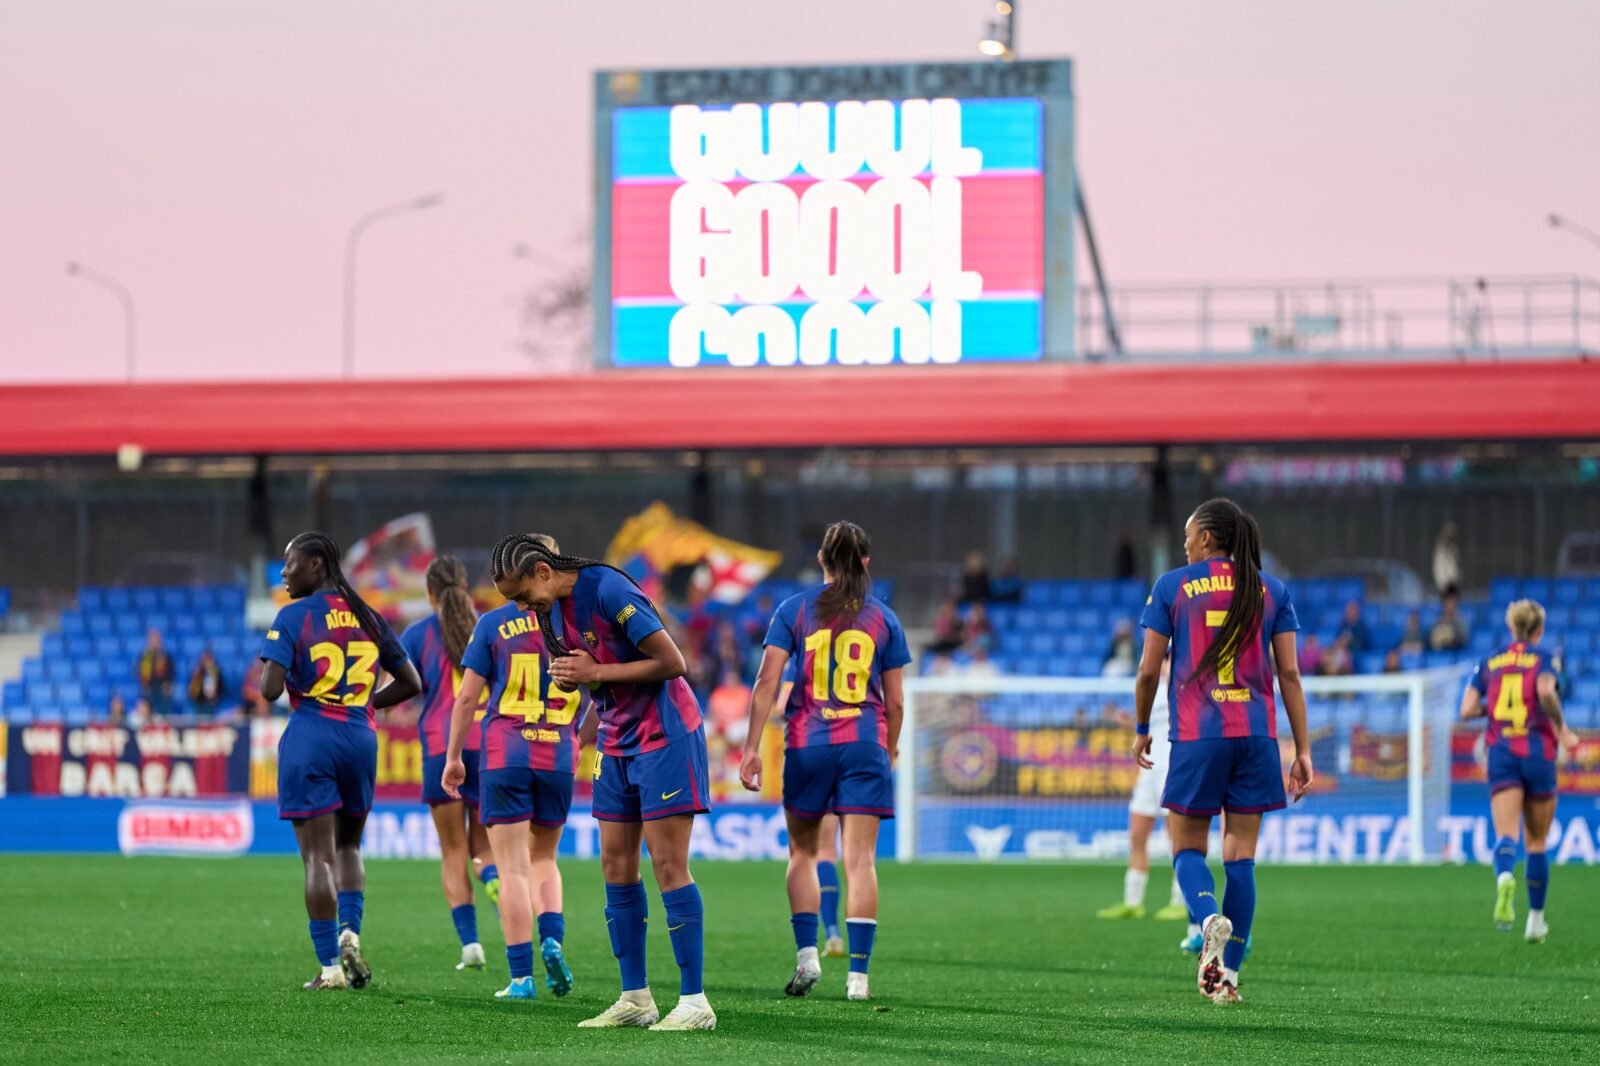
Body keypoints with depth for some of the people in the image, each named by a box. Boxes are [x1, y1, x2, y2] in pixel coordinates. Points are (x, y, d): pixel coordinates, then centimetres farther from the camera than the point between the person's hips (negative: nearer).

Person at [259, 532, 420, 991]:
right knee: (348, 845, 21)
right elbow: (410, 683, 12)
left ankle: (330, 965, -2)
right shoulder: (368, 617, 9)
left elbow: (271, 690, -15)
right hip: (360, 738, 4)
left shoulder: (294, 617, -7)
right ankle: (350, 932, -2)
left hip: (310, 737, -4)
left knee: (318, 855, 0)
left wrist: (266, 678, 7)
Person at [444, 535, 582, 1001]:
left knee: (513, 867, 0)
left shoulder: (493, 624, -1)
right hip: (559, 755, 2)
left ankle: (522, 976, -4)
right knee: (543, 859, 19)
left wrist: (453, 757, 8)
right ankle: (552, 938, -6)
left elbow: (468, 696, -1)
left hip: (504, 756, -2)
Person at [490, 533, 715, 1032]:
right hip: (617, 742, 8)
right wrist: (569, 675, -4)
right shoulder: (550, 609, 5)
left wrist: (596, 673, -21)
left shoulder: (608, 590, -21)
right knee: (616, 866, 5)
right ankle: (635, 999, 10)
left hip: (663, 736, -8)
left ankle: (694, 1002, -8)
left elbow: (672, 662, -21)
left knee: (668, 863, -10)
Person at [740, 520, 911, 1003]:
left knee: (802, 852, 17)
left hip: (807, 745, 0)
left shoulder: (794, 610, 3)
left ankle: (806, 954, 4)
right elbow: (895, 701, 8)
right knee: (860, 860, -2)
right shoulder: (883, 618, 6)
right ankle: (857, 975, -7)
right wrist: (889, 751, 23)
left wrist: (752, 746, -2)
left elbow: (767, 682, -4)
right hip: (864, 745, 0)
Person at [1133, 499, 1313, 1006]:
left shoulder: (1171, 586, 2)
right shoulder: (1272, 590, 8)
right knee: (1241, 856, 6)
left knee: (1187, 847, 9)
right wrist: (1302, 750, 5)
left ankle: (1210, 919, -23)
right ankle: (1228, 975, 4)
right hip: (1256, 735, 2)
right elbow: (1289, 672, 3)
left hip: (1196, 736, -2)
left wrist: (1141, 729, 17)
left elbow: (1149, 670, 2)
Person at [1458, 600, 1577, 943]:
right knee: (1537, 843, 12)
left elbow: (1467, 709, 3)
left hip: (1501, 754, 1)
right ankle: (1535, 920, 18)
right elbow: (1546, 691, -21)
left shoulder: (1490, 662, 10)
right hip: (1538, 752, -1)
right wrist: (1561, 729, -9)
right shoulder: (1544, 658, 0)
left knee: (1505, 836, -11)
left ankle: (1505, 876, -45)